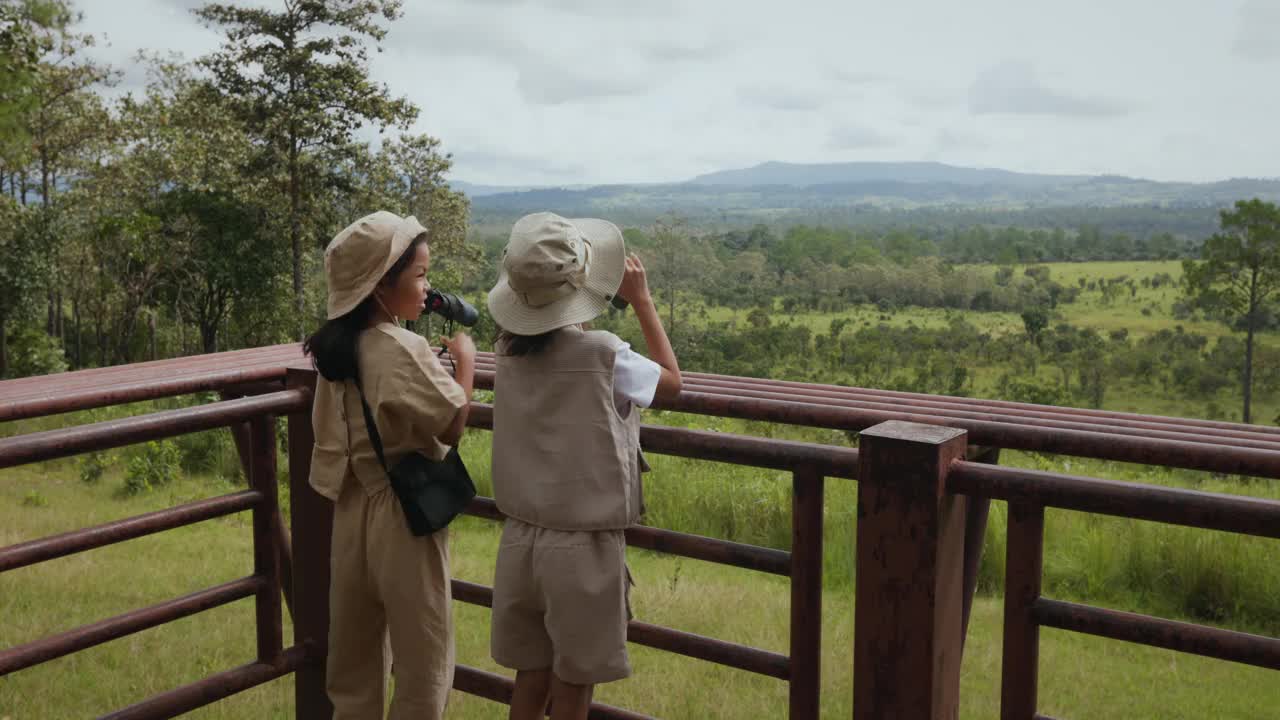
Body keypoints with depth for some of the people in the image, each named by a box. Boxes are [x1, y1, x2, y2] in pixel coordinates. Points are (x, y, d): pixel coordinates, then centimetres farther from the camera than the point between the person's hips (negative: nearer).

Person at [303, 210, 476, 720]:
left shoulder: (336, 346, 3)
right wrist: (466, 358, -4)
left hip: (352, 513, 8)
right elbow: (452, 426, -18)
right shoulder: (403, 349, -21)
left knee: (354, 660, 18)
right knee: (424, 665, 7)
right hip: (401, 516, -8)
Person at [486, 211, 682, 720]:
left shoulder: (509, 349, -2)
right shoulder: (602, 353, -18)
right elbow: (671, 382, 1)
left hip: (521, 539, 5)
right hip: (583, 548, -5)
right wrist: (641, 299, 4)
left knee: (530, 676, 17)